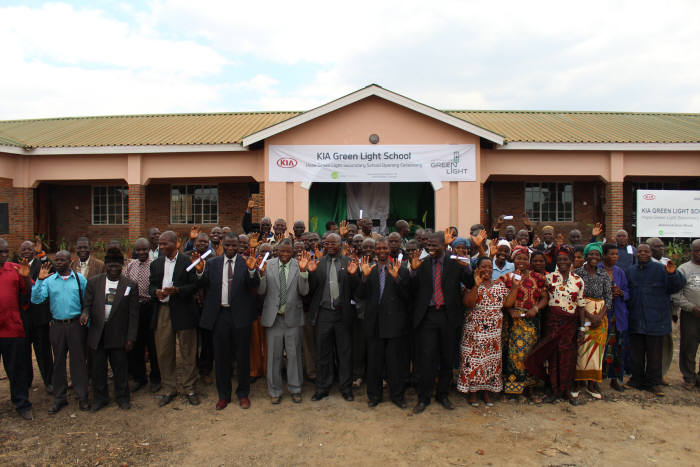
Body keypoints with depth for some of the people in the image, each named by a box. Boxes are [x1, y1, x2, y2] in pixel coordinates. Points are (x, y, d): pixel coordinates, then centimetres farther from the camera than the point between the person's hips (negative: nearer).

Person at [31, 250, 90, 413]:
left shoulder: (80, 279, 1)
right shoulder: (48, 280, 3)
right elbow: (36, 299, -9)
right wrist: (39, 280, -19)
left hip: (76, 324, -2)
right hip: (56, 325, 2)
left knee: (78, 360, 3)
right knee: (58, 361, 11)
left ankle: (82, 397, 14)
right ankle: (59, 398, 23)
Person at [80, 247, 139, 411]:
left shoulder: (130, 285, -2)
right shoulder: (93, 282, 4)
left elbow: (133, 314, -2)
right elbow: (87, 304, 6)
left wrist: (131, 338, -5)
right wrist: (85, 313, -19)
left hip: (118, 334, -2)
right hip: (97, 333, 2)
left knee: (120, 367, 7)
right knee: (98, 368, 11)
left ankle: (122, 397, 24)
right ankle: (99, 398, 29)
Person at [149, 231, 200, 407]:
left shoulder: (187, 261, -3)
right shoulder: (156, 263, 13)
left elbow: (194, 284, -6)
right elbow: (151, 285, 13)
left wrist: (177, 290, -20)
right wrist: (156, 292, -9)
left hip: (183, 312, -4)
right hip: (163, 311, 4)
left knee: (188, 352, 4)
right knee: (163, 352, 8)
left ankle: (190, 388, 18)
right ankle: (169, 389, 22)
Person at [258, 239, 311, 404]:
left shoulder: (298, 266, -4)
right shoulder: (268, 265, -1)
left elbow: (304, 291, -10)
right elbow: (261, 291, -3)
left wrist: (303, 270, -23)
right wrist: (262, 274, -21)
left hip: (292, 317, 0)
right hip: (273, 317, 1)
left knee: (294, 355, 10)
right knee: (274, 356, 11)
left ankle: (295, 389, 27)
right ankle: (275, 391, 26)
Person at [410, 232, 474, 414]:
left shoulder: (455, 264, 2)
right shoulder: (422, 264, 4)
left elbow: (471, 285, -4)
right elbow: (413, 290, -2)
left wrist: (466, 268, -19)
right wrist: (414, 270, -16)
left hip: (448, 316, 1)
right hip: (427, 316, 0)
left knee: (447, 358, 11)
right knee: (426, 358, 0)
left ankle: (443, 395, 29)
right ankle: (424, 398, 14)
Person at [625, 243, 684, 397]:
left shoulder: (661, 269, -1)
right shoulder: (630, 272, 10)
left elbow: (677, 286, -9)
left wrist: (672, 274, -26)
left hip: (655, 319, -3)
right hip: (635, 320, 3)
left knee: (654, 353, 4)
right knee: (636, 352, 11)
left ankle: (654, 383, 17)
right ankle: (637, 379, 24)